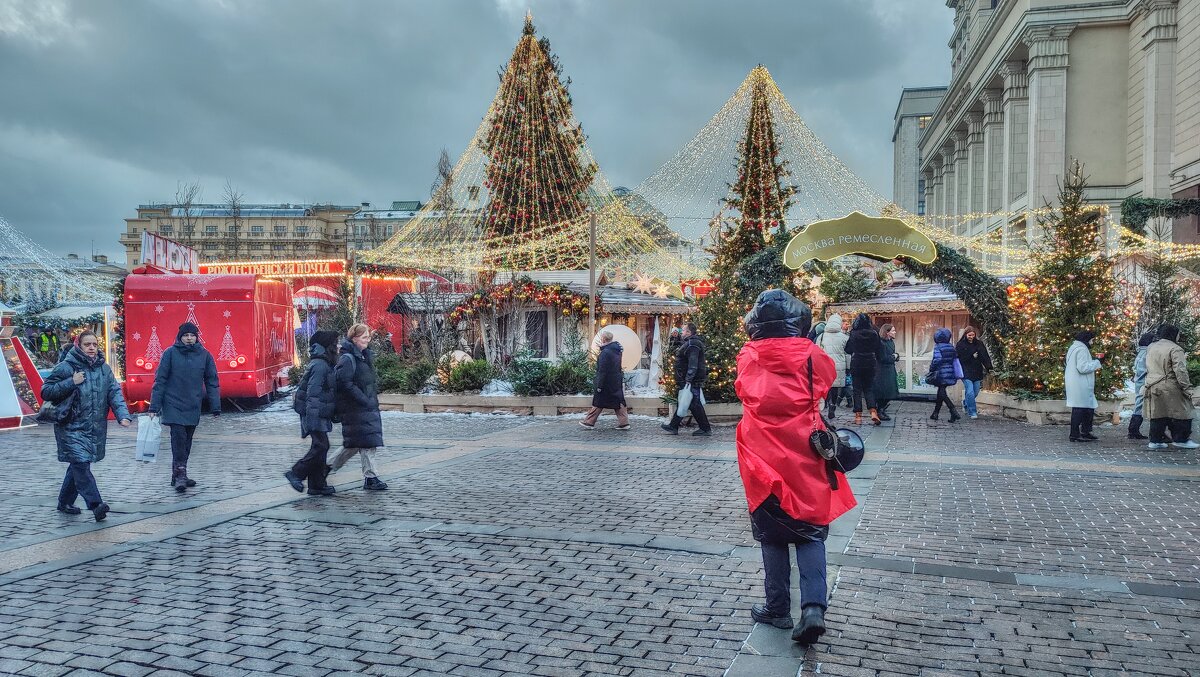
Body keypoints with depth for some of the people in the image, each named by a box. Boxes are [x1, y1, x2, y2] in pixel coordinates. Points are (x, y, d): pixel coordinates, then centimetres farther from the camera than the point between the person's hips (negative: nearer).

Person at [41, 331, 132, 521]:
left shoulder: (104, 368, 8)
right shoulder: (66, 367, -5)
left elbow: (115, 393, 1)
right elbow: (46, 392, -4)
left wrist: (123, 415, -14)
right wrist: (71, 382, -16)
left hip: (95, 428, 5)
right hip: (72, 427, -5)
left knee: (79, 465, 14)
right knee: (81, 463, -15)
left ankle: (65, 502, 30)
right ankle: (96, 504, -20)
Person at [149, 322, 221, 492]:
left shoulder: (205, 355, 3)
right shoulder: (170, 353, -3)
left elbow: (212, 382, 6)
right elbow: (160, 380, -2)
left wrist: (215, 407, 2)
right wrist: (154, 406, -6)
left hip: (193, 406, 3)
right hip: (173, 405, -3)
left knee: (186, 441, 10)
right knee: (179, 437, -13)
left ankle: (178, 475, 22)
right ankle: (180, 474, -7)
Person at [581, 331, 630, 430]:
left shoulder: (605, 352, -19)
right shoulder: (617, 351, 7)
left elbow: (602, 371, -20)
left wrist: (599, 385, -18)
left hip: (607, 383, -8)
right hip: (617, 383, 8)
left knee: (598, 403, 3)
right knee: (619, 403, 9)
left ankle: (589, 422, 12)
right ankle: (624, 423, 8)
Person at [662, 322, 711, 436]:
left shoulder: (692, 344, -19)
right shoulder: (688, 343, 16)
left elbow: (693, 364, -26)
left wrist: (688, 380, -29)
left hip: (692, 380, -11)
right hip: (688, 380, 11)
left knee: (695, 404, -6)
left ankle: (705, 429, 0)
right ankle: (673, 426, 22)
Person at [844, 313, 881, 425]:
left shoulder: (853, 334, -10)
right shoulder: (874, 334, -4)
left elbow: (848, 350, -2)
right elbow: (877, 350, 3)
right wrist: (876, 361, 16)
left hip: (856, 364, -2)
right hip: (870, 364, 2)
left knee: (857, 390, 5)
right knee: (869, 389, 12)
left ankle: (858, 416, 4)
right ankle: (873, 412, -6)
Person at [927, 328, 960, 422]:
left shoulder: (938, 347, -12)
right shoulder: (951, 347, 7)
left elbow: (937, 359, -23)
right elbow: (955, 358, 9)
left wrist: (931, 369, -11)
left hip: (941, 374, -7)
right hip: (950, 374, 7)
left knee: (942, 394, -3)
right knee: (941, 393, 16)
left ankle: (954, 412, -16)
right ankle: (935, 413, 23)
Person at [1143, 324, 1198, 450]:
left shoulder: (1151, 348, 11)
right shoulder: (1175, 349, -13)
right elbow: (1180, 371, -18)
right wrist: (1187, 388, -15)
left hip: (1153, 387, 7)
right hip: (1171, 389, -7)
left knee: (1157, 414, 11)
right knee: (1181, 413, 6)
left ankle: (1155, 440, 13)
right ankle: (1180, 439, 9)